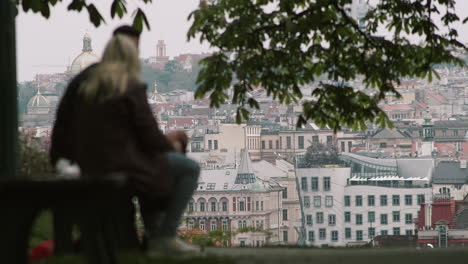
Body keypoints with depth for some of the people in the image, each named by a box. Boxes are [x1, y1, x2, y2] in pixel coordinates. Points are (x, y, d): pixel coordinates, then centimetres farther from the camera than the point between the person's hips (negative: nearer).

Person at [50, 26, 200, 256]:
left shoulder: (83, 82, 6)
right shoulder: (132, 88, -13)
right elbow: (150, 136, -12)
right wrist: (171, 145, 9)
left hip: (89, 166, 8)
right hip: (120, 165, -8)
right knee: (190, 168, 1)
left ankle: (154, 235, 34)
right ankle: (165, 237, 0)